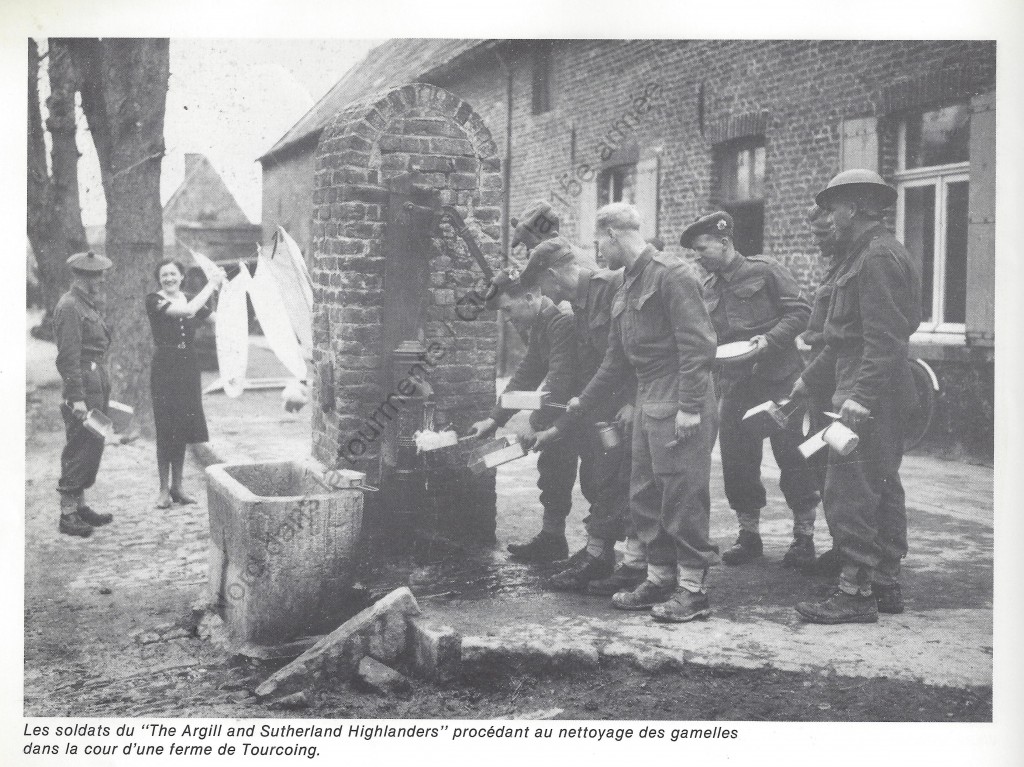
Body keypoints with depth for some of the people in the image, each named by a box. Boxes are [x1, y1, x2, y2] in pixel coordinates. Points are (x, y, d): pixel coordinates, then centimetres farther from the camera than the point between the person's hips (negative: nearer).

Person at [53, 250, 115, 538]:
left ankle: (80, 505, 24)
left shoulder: (90, 304, 17)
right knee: (79, 448, -5)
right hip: (83, 382, -10)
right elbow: (68, 356, -18)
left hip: (97, 379, 10)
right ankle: (67, 514, 2)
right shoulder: (69, 306, -14)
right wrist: (77, 398, -22)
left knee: (93, 445, 14)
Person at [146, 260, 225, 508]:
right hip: (164, 368, -5)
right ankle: (164, 489, 4)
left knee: (183, 428, 8)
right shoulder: (154, 300, -6)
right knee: (166, 429, -4)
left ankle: (177, 486, 17)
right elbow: (187, 311, -21)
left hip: (188, 367, 5)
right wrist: (212, 284, -14)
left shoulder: (190, 300, 12)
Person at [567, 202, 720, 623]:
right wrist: (583, 403, 25)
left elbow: (698, 344, -18)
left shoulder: (672, 275, -11)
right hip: (646, 405, 10)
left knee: (683, 497, -5)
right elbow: (616, 359, 24)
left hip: (680, 407, -9)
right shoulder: (626, 289, 18)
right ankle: (661, 578, 23)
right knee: (644, 495, 12)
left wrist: (689, 406, -22)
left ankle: (693, 589, 5)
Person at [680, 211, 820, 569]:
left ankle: (804, 537, 9)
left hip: (779, 379, -5)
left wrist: (770, 338, -19)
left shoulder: (765, 271, -5)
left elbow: (800, 311, -8)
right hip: (734, 385, 6)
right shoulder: (709, 289, 12)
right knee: (736, 462, 6)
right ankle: (749, 536, 19)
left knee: (793, 457, -1)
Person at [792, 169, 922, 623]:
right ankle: (886, 585, 22)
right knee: (882, 489, 14)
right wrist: (809, 380, 27)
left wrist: (860, 395, -28)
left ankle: (855, 594, -4)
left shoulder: (878, 256, -14)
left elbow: (884, 337, -23)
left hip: (870, 400, -11)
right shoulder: (864, 254, 19)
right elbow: (847, 336, 25)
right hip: (882, 399, 11)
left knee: (848, 492, -9)